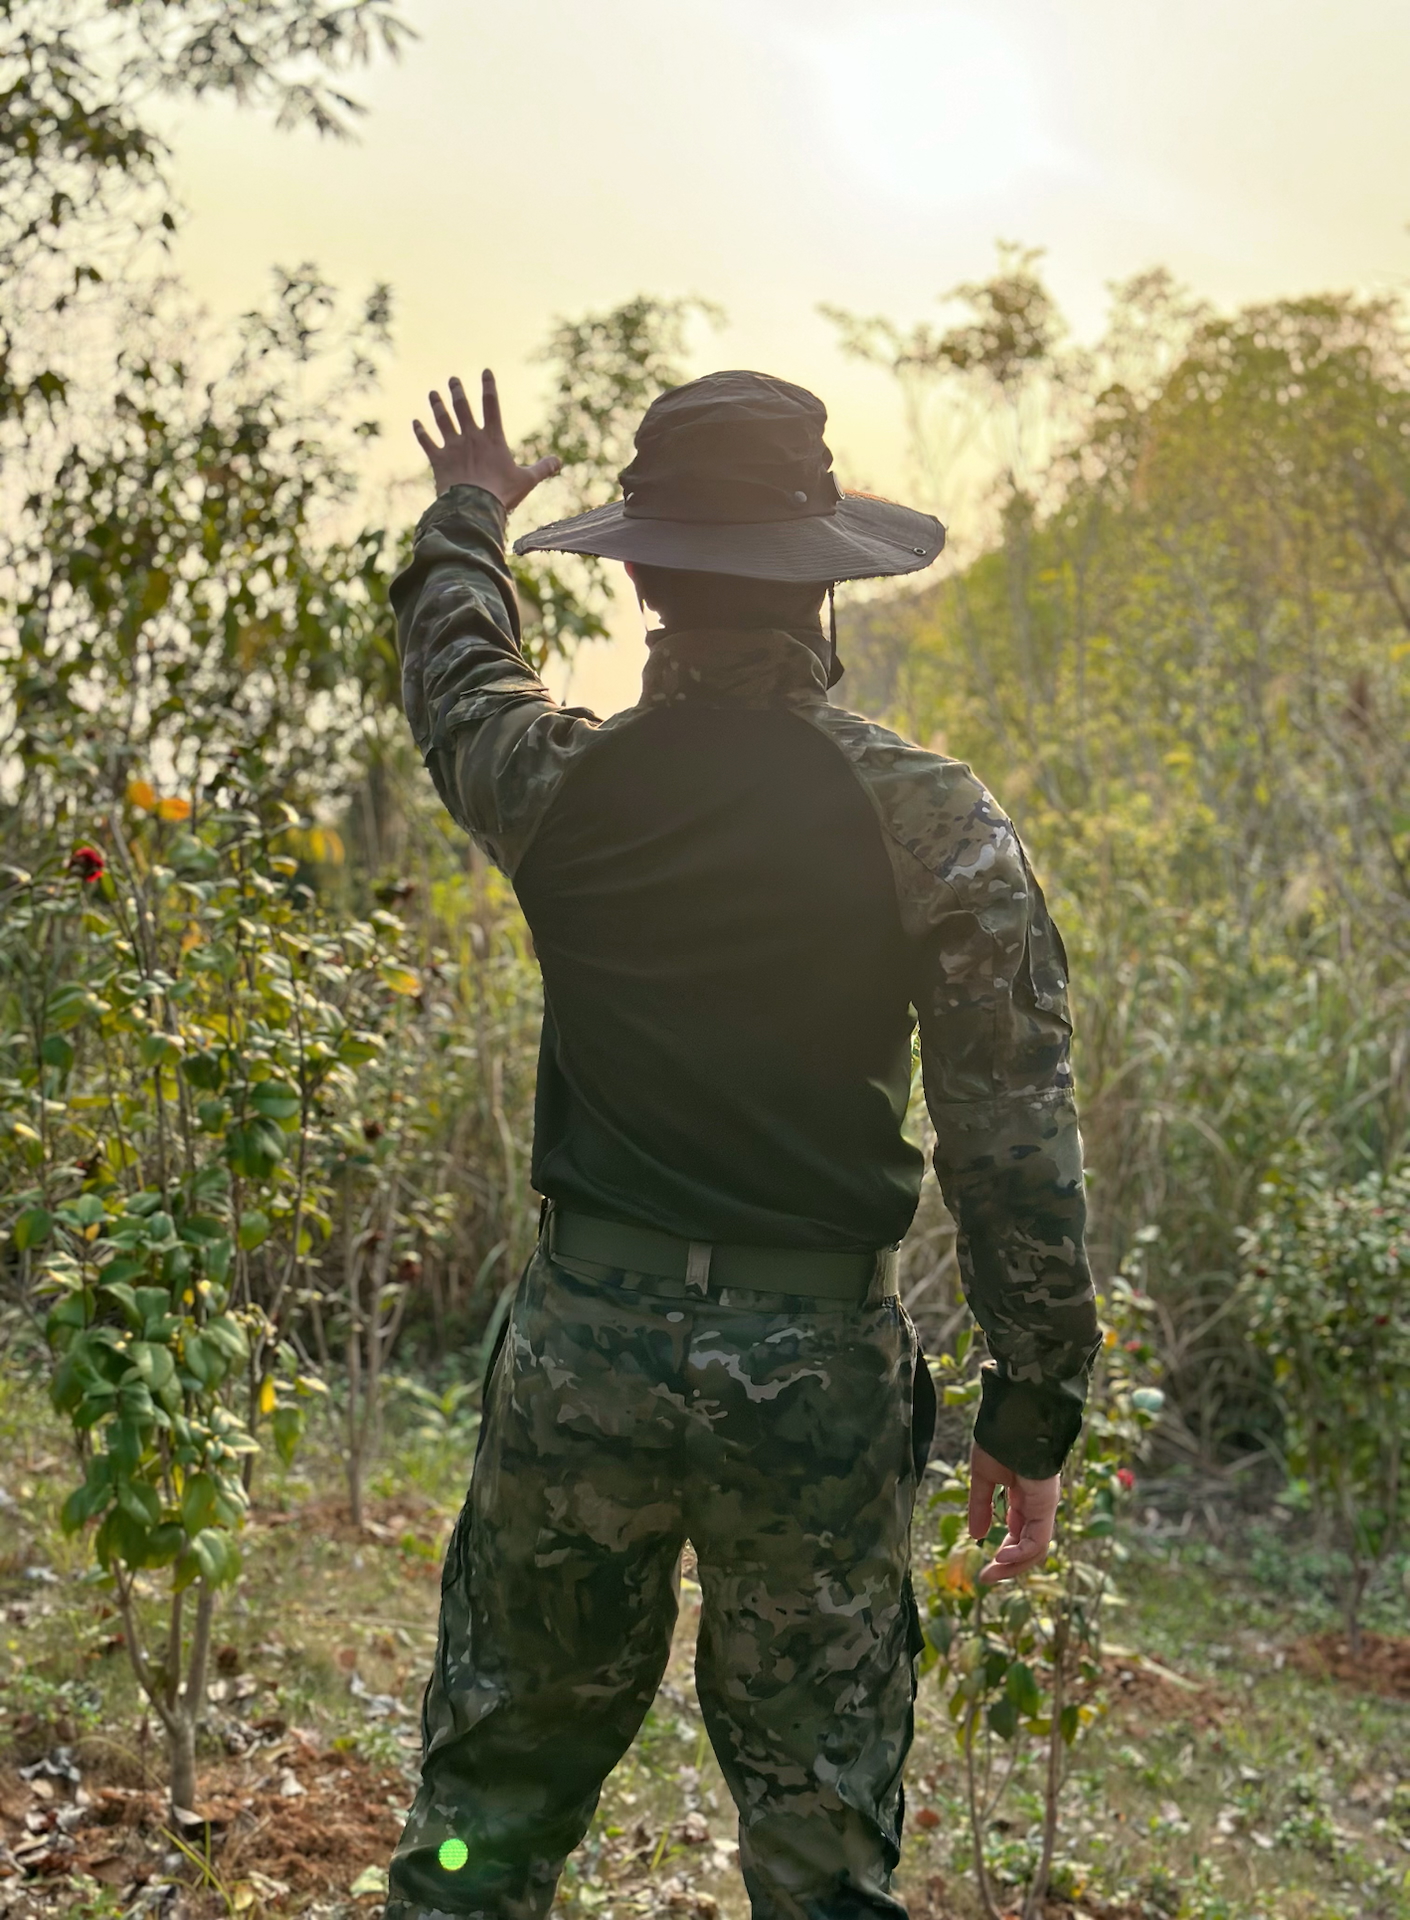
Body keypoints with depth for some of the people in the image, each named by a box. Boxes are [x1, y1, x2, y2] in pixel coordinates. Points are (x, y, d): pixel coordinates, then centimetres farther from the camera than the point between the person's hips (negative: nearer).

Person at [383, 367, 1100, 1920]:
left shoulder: (560, 785, -3)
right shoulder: (933, 822, -8)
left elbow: (452, 671, 21)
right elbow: (1015, 1135, -7)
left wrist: (466, 521, 42)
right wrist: (1035, 1399, 3)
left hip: (585, 1346, 2)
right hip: (821, 1370, -1)